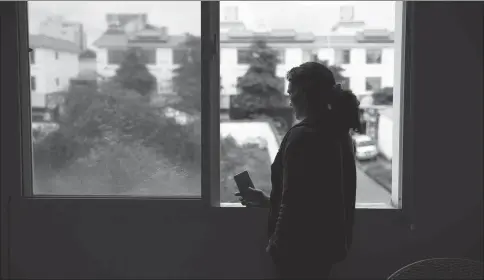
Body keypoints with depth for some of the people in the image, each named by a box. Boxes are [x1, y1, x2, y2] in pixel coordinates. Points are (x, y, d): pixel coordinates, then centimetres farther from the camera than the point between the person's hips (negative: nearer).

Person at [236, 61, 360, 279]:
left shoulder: (302, 136, -20)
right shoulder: (337, 132, 8)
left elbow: (294, 202, -22)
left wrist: (277, 246, -11)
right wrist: (266, 201, 20)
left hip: (302, 247, -9)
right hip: (328, 242, 9)